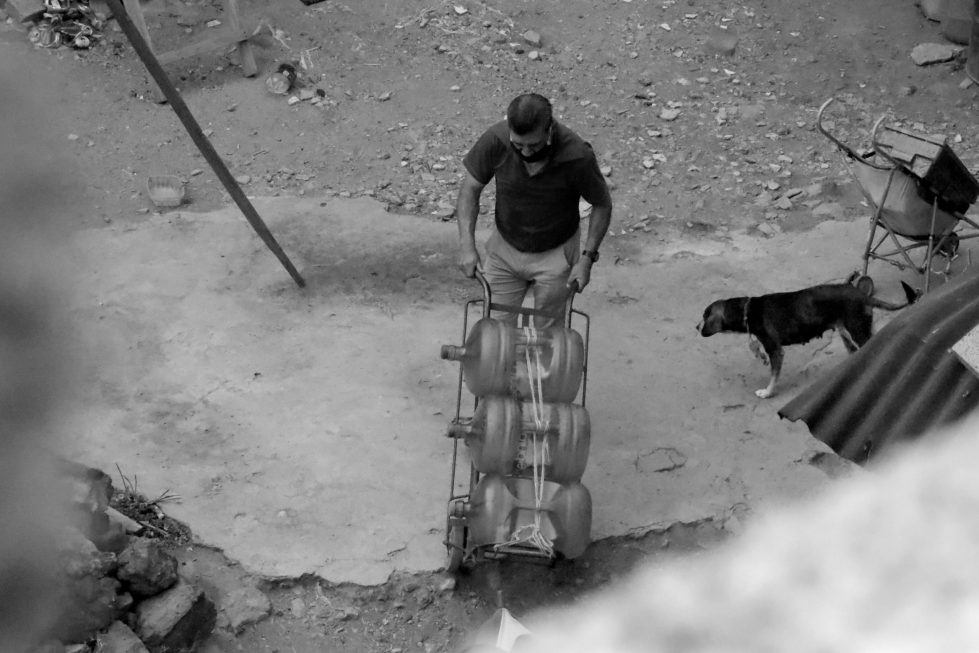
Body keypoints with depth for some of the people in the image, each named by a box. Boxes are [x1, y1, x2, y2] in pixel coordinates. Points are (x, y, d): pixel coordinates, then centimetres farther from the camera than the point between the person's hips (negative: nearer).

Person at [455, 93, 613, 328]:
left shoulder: (577, 156, -28)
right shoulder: (495, 141, -23)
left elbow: (602, 205, -10)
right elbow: (470, 189, -9)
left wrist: (587, 257, -16)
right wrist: (467, 245, -18)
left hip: (554, 255, -2)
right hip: (504, 249, 2)